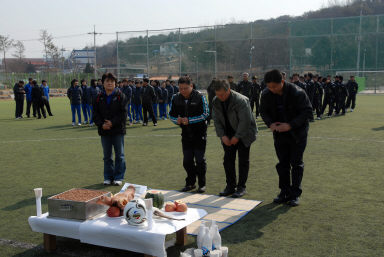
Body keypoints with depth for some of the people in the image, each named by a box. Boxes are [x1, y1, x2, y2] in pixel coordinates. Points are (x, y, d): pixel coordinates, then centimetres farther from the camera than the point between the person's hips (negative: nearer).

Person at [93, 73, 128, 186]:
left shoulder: (120, 96, -2)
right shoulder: (99, 97, 8)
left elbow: (123, 113, -8)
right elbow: (96, 113, 6)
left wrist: (112, 123, -17)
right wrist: (101, 124, -11)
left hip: (118, 130, -3)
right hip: (104, 130, 3)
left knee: (119, 155, 2)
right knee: (107, 156, 11)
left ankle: (118, 177, 11)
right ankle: (108, 177, 21)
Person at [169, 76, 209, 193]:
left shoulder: (200, 97, -10)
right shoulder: (176, 98, 3)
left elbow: (205, 114, -12)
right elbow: (171, 114, 11)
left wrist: (189, 120, -21)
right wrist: (176, 120, -12)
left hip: (199, 133, -4)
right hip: (186, 134, 4)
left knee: (200, 160, -1)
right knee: (187, 160, 9)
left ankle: (202, 184, 13)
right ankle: (190, 183, 24)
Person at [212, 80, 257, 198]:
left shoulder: (241, 100, -24)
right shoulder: (216, 101, -5)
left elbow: (245, 121, -22)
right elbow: (216, 120, 1)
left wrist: (237, 137, -19)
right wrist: (222, 136, -10)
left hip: (243, 134, -5)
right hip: (228, 134, 5)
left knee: (243, 160, -1)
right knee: (228, 160, 4)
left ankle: (241, 187, 7)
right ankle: (230, 186, 13)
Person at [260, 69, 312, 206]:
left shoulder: (298, 93, -22)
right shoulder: (266, 95, -9)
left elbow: (308, 112, -17)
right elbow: (264, 111, 6)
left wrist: (290, 125, -27)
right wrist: (270, 123, -14)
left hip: (297, 133, -4)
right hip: (280, 133, 4)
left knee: (296, 163, 1)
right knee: (282, 163, 8)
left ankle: (295, 194, 11)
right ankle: (284, 192, 19)